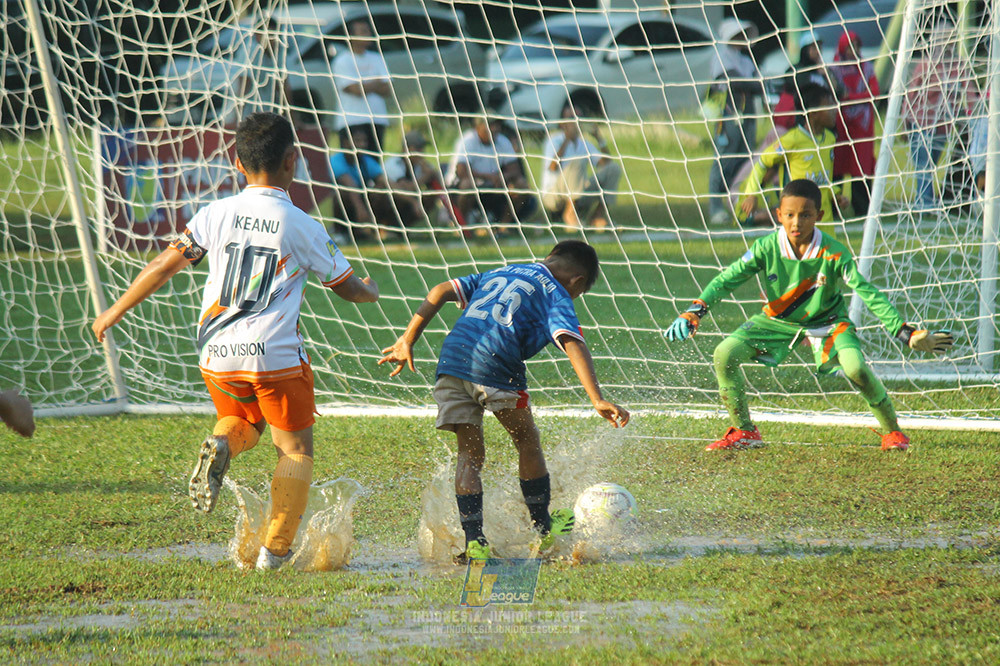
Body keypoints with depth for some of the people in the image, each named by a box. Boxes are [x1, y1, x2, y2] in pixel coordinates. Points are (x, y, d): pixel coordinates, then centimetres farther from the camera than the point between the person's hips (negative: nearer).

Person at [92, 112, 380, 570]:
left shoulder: (216, 215, 2)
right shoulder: (303, 228, -4)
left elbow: (164, 266, 4)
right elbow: (347, 287, 9)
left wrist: (115, 312, 15)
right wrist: (370, 290, 33)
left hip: (217, 355, 4)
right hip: (276, 355, -4)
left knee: (245, 423, 28)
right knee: (295, 448, 10)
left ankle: (221, 445, -6)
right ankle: (275, 550, 2)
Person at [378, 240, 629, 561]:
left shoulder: (499, 273, 30)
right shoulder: (555, 294, 11)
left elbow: (441, 291, 21)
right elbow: (573, 344, -5)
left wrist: (407, 341, 19)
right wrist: (598, 401, -14)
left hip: (451, 361, 5)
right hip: (495, 367, -5)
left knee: (469, 454, 12)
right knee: (528, 443, 16)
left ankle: (474, 541, 2)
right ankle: (544, 530, 24)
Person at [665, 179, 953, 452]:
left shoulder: (833, 253, -26)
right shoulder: (767, 248, -21)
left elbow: (868, 293, -26)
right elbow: (728, 279, -16)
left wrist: (905, 333, -32)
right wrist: (697, 310, -32)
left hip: (826, 321, -3)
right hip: (778, 320, 3)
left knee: (855, 368, -29)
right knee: (725, 354, -15)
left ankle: (892, 430, -3)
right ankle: (744, 432, 4)